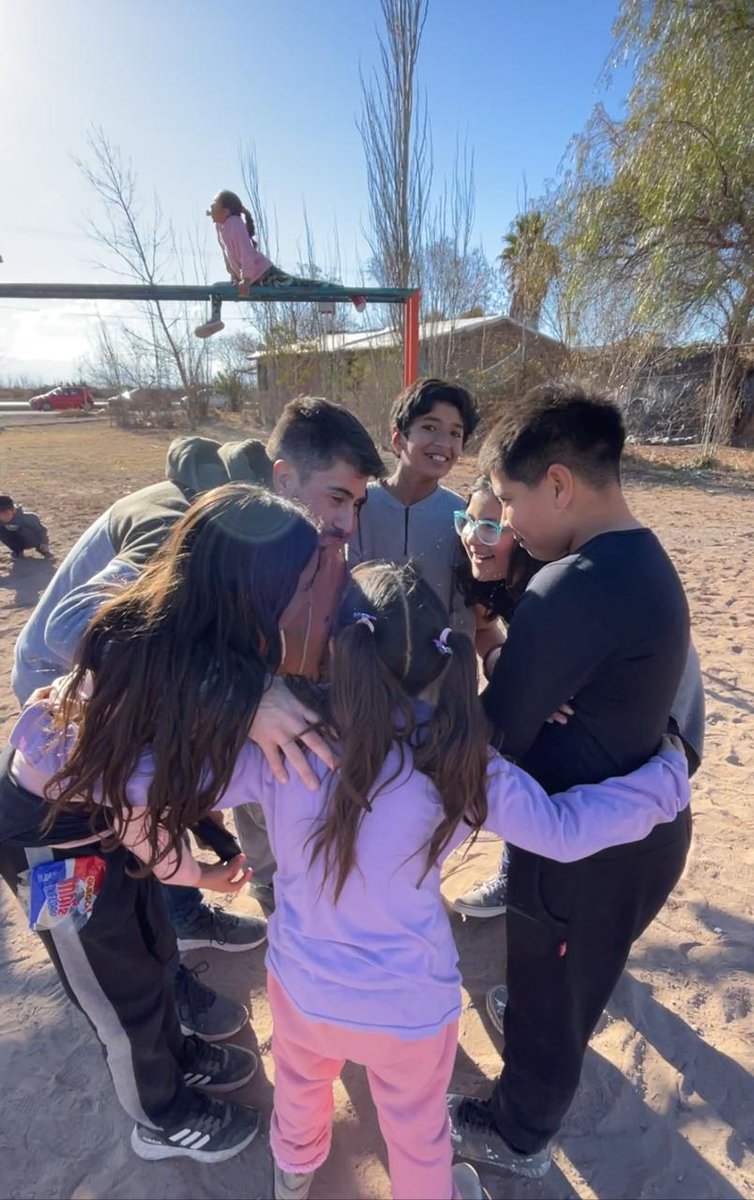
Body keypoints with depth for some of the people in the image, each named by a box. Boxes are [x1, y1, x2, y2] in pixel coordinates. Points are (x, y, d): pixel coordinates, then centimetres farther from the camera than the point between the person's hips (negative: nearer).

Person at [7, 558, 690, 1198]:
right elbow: (565, 830, -15)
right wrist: (669, 775, 0)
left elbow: (145, 787, -19)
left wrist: (42, 726, -3)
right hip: (411, 1007, -2)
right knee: (418, 1131, 31)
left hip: (301, 985, 3)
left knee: (300, 1087, 37)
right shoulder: (459, 763, -25)